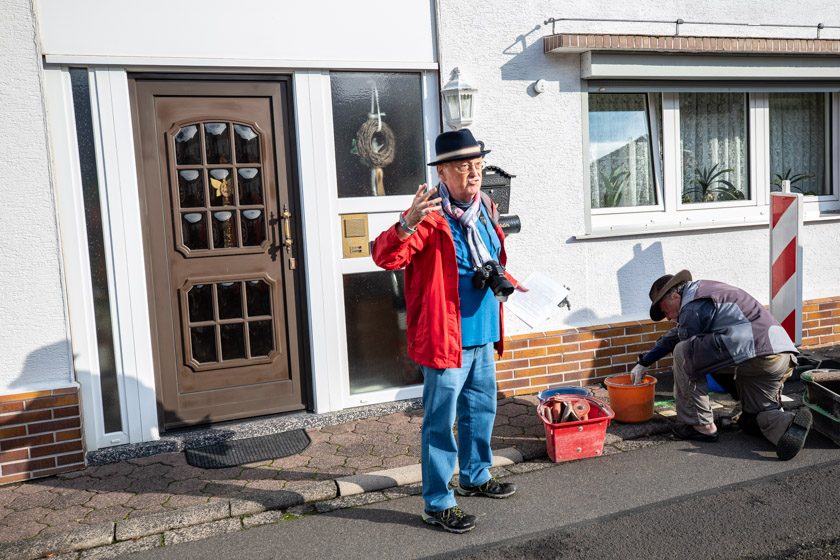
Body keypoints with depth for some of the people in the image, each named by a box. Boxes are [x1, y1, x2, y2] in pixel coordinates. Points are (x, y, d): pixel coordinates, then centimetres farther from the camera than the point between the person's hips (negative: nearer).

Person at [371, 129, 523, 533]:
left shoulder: (484, 209, 10)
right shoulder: (431, 215, -17)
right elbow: (385, 257, -28)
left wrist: (508, 283, 12)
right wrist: (407, 225, -45)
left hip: (483, 334, 9)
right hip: (445, 336, -9)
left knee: (481, 409, 23)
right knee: (441, 421, 1)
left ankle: (476, 477, 43)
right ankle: (437, 504, 15)